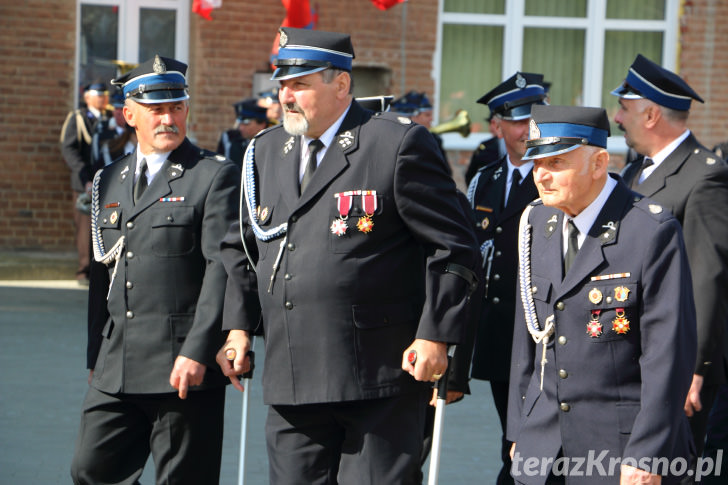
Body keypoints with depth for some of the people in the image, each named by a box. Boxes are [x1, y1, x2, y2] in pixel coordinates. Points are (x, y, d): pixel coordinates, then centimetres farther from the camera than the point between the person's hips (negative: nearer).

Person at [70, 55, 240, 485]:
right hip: (116, 372, 6)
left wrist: (197, 352, -19)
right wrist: (97, 357, 18)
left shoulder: (215, 176, -4)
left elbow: (223, 267, -12)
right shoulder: (109, 181, 16)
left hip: (185, 368, -6)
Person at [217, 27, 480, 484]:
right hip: (292, 385, 6)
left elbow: (454, 249, -5)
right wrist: (238, 326, 14)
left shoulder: (399, 144, -7)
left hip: (381, 379, -6)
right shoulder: (267, 150, 13)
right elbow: (240, 248, 25)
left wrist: (435, 336, -11)